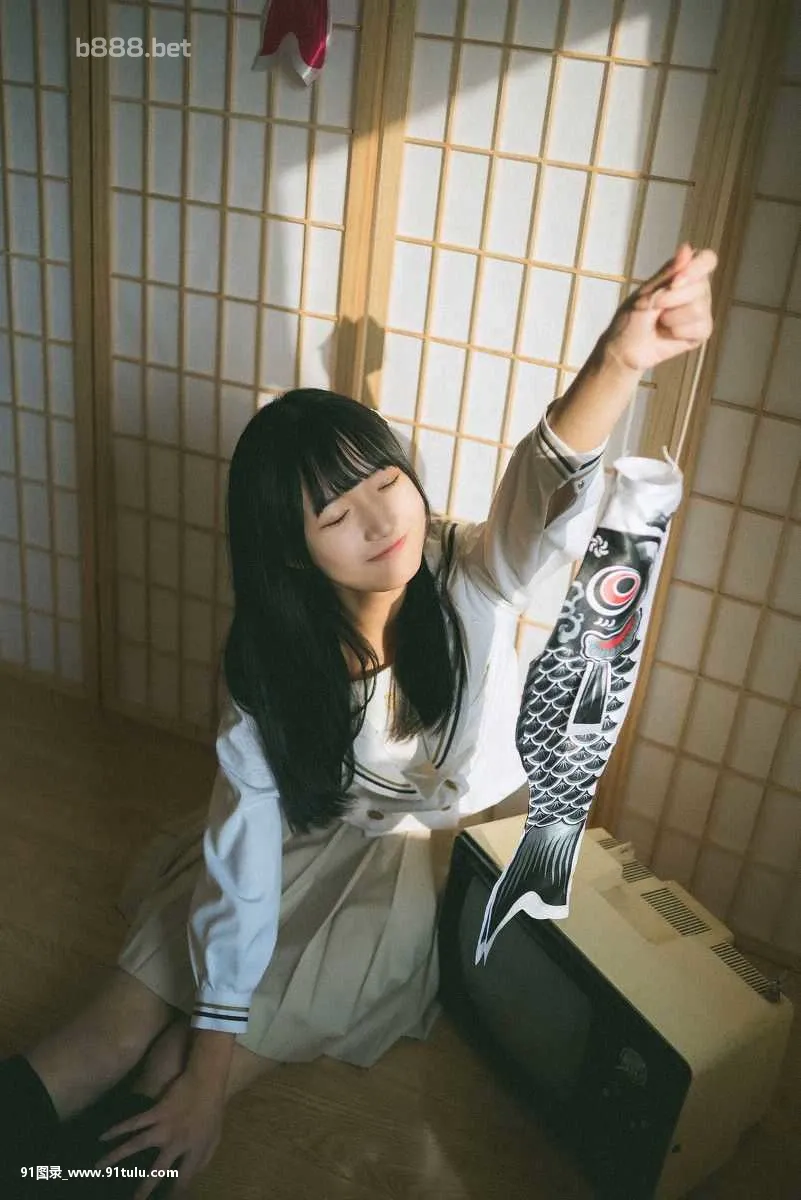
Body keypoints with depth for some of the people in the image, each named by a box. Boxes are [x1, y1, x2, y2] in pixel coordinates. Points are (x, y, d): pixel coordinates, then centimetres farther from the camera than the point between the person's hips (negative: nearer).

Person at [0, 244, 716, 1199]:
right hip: (317, 843, 2)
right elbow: (243, 843, -22)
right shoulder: (269, 661, -20)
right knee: (129, 1026, -12)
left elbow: (546, 495, -46)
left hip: (451, 852, -2)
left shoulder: (472, 583, -24)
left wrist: (620, 360, -69)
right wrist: (209, 1059, -22)